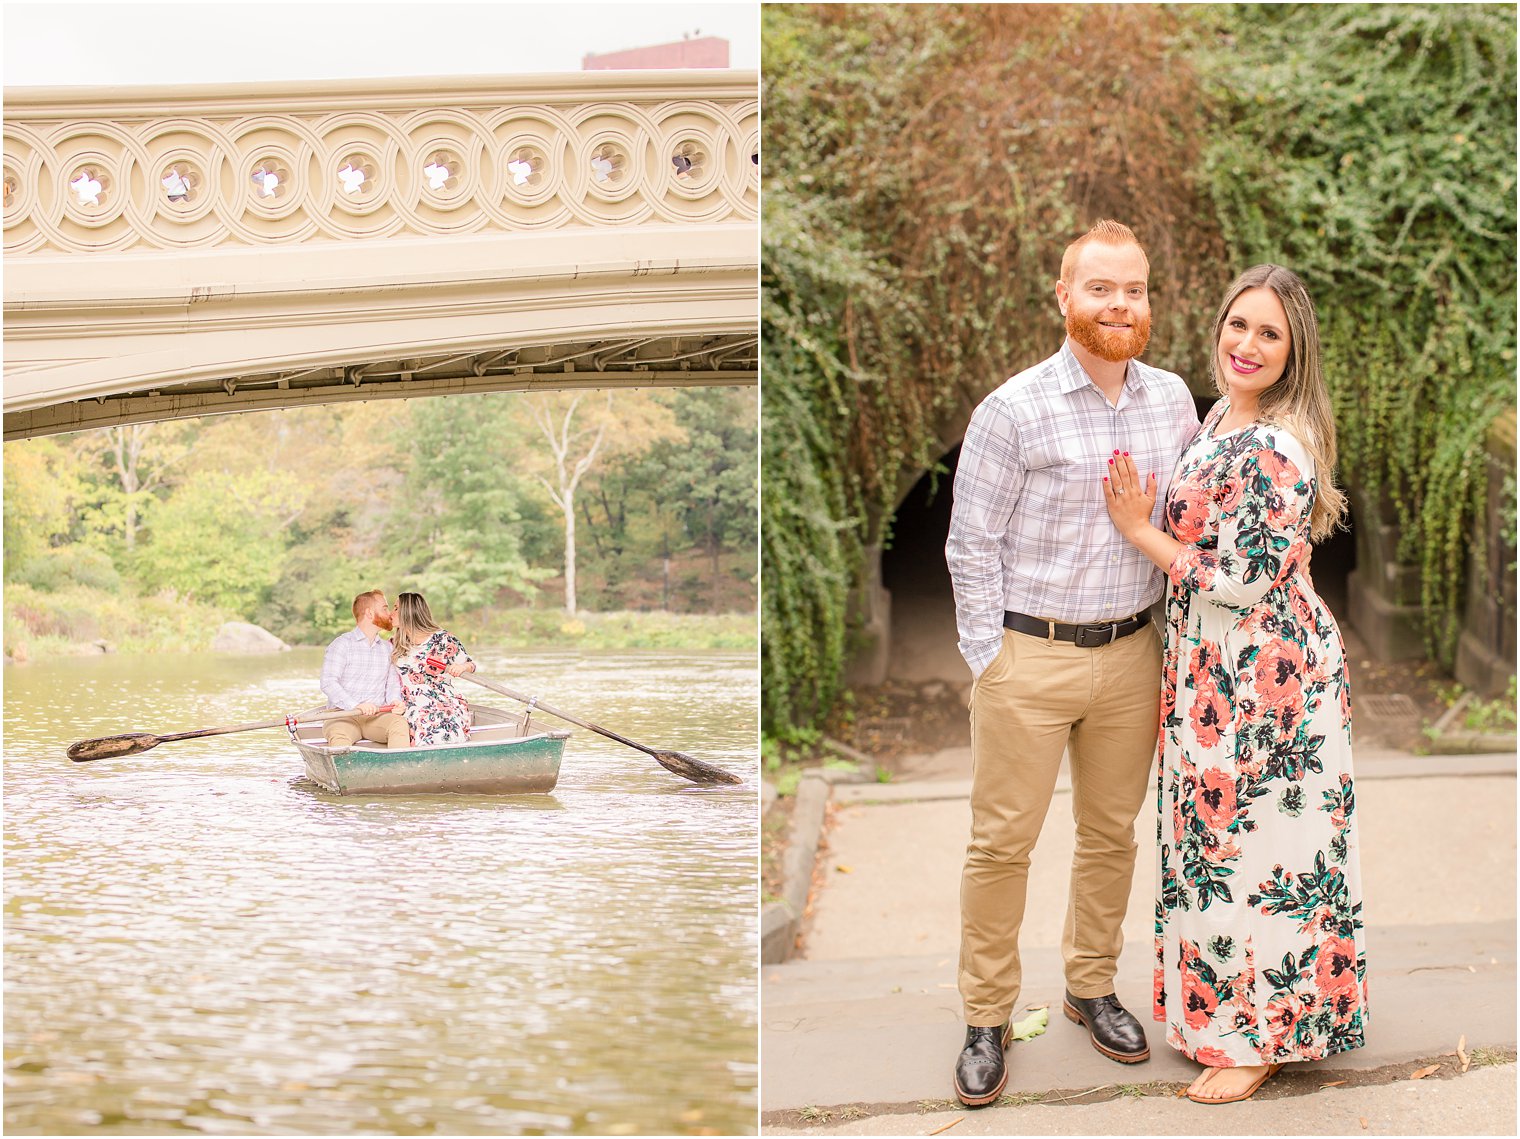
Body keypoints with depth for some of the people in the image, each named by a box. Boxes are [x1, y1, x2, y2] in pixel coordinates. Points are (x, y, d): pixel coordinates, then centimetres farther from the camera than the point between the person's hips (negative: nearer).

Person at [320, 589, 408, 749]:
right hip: (343, 716, -3)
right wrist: (356, 705, -24)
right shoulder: (342, 645, 1)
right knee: (339, 735, -37)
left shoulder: (388, 649, 19)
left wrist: (395, 701, -8)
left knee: (400, 724, -29)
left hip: (377, 717, 4)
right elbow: (328, 683, -10)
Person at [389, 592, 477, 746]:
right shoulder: (394, 645, 15)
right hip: (412, 710, 3)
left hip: (446, 707, -3)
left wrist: (463, 667, -14)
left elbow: (470, 665, 8)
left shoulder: (444, 640, 2)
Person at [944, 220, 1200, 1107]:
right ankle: (987, 1017, 16)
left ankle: (1092, 986, 34)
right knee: (1003, 841, 3)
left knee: (1112, 833, 16)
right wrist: (990, 661, -9)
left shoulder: (1174, 399, 3)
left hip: (1131, 657, 4)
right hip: (1028, 657, -4)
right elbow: (971, 548, -8)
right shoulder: (1014, 411, -11)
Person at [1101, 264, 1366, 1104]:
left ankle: (1264, 1036, 17)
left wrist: (1139, 530, -15)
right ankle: (1223, 1011, 33)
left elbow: (1245, 585, -22)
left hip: (1264, 679, -9)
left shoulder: (1274, 452, -23)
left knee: (1254, 843, 2)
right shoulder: (1222, 419, 7)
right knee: (1220, 839, 18)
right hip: (1214, 671, 9)